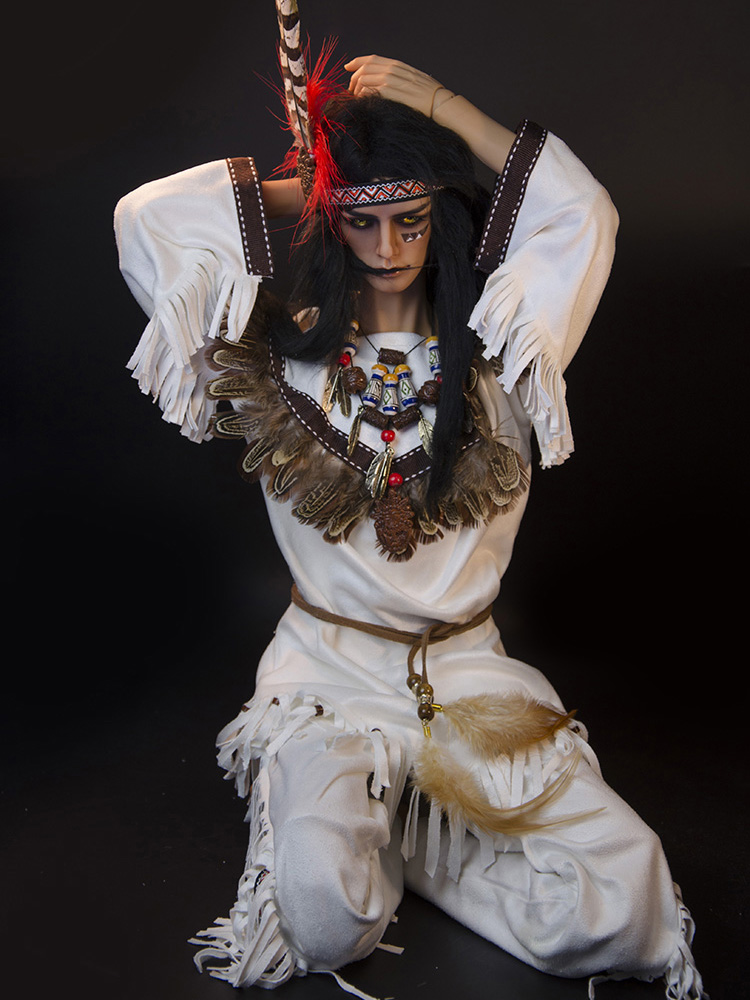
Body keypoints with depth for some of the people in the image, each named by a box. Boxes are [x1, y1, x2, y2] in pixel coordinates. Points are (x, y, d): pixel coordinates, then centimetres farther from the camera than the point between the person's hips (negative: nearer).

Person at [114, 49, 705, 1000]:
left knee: (624, 885, -11)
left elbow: (585, 213, -5)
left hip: (469, 669, 2)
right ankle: (334, 809, 12)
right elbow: (145, 217, -4)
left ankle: (404, 824, 13)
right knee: (325, 905, -24)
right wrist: (304, 190, 3)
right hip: (331, 669, -2)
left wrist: (441, 104, -2)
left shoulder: (488, 348, 4)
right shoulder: (286, 351, 0)